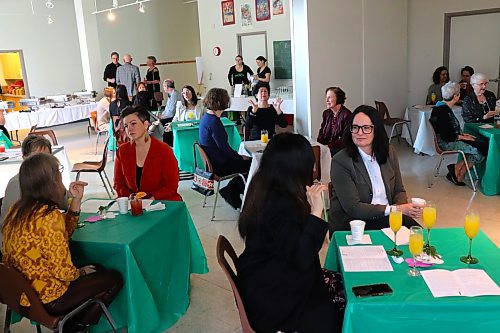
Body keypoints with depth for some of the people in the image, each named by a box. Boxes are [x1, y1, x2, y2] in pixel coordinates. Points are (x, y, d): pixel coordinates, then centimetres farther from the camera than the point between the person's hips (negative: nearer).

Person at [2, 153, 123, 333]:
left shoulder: (18, 209, 0)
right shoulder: (50, 216, -29)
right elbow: (63, 270, -26)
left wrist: (76, 200, 2)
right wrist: (81, 272, -4)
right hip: (47, 299, -8)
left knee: (98, 270, 24)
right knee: (114, 278, 9)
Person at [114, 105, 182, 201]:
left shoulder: (164, 150, -5)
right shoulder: (122, 151, 7)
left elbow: (171, 187, -6)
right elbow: (118, 184, 10)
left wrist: (152, 199, -18)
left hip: (163, 202, -2)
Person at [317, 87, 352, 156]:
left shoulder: (346, 114, -8)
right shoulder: (326, 113, 13)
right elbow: (321, 132, 14)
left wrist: (329, 146, -20)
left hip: (338, 148, -6)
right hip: (325, 146, 6)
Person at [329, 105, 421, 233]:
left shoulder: (389, 152, 6)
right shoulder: (340, 161, -14)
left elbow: (399, 190, 13)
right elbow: (352, 208, -17)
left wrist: (401, 207, -11)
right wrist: (394, 209, -21)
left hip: (387, 217, 6)